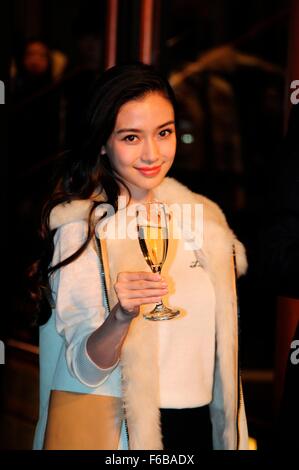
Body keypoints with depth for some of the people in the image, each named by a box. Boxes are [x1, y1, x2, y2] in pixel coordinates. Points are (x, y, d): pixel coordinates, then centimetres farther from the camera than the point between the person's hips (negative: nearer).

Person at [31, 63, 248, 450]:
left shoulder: (201, 215, 2)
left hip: (198, 424, 5)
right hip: (114, 431, -5)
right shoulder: (81, 225, -14)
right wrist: (120, 317, -36)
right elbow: (86, 368, -18)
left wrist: (233, 433, 13)